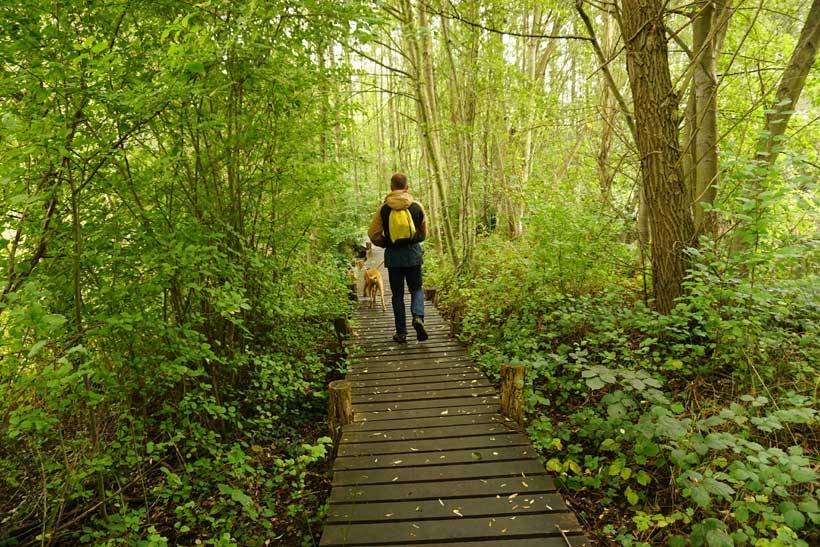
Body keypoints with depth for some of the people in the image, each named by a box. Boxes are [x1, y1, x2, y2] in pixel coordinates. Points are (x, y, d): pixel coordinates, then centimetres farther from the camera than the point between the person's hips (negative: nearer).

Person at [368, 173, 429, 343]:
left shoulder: (384, 208, -3)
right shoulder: (417, 206, 0)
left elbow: (373, 234, -3)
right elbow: (424, 233, 9)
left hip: (393, 255, 0)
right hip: (413, 253, 0)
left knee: (397, 294, 9)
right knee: (416, 289, 14)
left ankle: (401, 332, 11)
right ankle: (418, 317, -12)